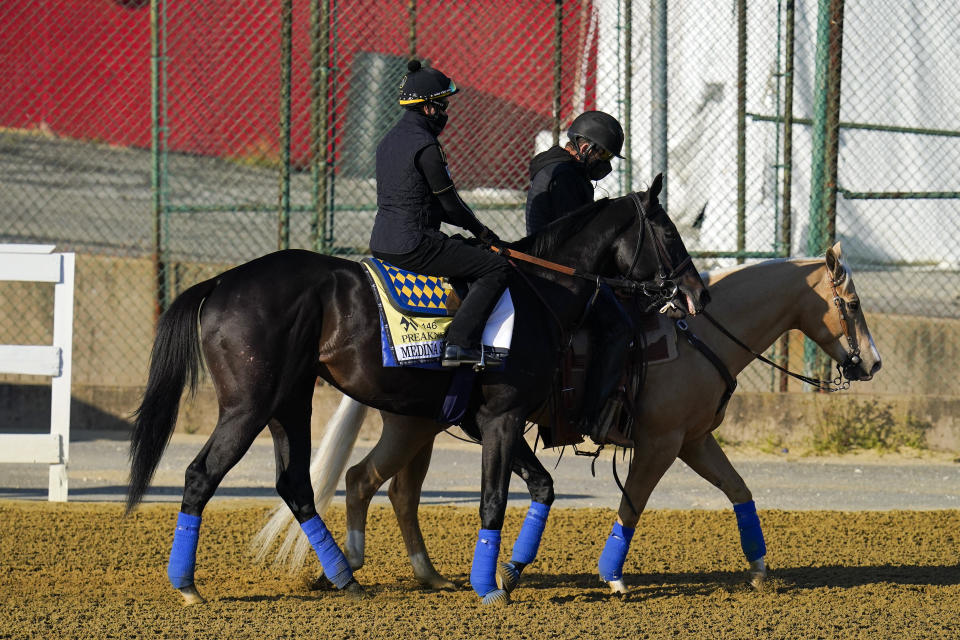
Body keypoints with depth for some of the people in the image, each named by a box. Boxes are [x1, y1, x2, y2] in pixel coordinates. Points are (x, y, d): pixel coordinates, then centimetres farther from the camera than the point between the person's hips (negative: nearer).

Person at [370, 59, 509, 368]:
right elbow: (449, 204, -10)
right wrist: (479, 230, 7)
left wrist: (470, 227, 19)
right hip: (413, 245, -10)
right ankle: (460, 343, -18)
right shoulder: (426, 146, -15)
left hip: (382, 241, 10)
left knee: (461, 246, 34)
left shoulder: (389, 139, 14)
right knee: (496, 268, -8)